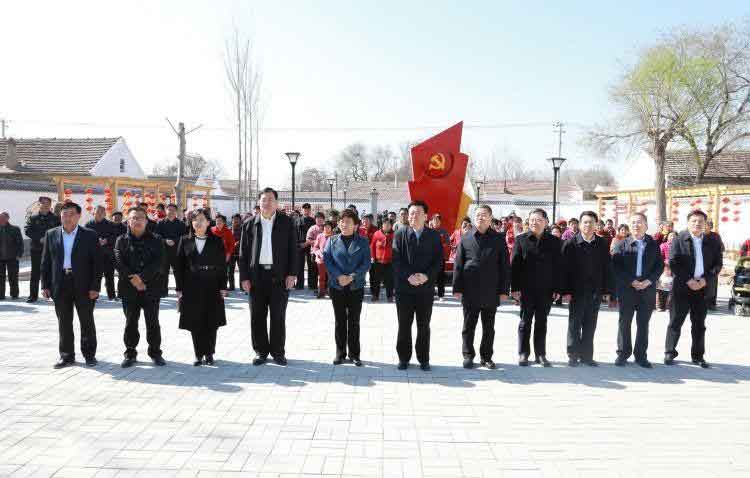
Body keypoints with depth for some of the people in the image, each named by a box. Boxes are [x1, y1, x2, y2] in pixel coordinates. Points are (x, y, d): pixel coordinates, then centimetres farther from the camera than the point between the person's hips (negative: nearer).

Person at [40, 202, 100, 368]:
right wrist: (45, 285, 3)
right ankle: (67, 355, 21)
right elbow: (45, 262, 9)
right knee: (64, 322, 9)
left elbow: (96, 263, -4)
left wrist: (95, 287, -10)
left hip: (83, 285, -2)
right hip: (60, 285, 3)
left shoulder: (90, 235, -2)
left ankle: (89, 354, 18)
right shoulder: (51, 234, 7)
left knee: (87, 321, 6)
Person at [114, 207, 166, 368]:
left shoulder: (155, 240, 3)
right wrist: (133, 280, -15)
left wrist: (141, 277, -16)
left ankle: (155, 352, 17)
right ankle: (130, 353, 19)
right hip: (129, 288, 1)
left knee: (153, 322, 5)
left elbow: (159, 263, -8)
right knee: (130, 322, 8)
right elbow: (119, 263, -5)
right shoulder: (121, 240, 6)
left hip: (151, 287, -1)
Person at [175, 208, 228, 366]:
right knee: (195, 324, 4)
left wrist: (223, 287, -3)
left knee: (211, 323, 4)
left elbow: (222, 265, 2)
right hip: (191, 288, 1)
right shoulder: (185, 241, 5)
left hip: (212, 288, -1)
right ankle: (199, 354, 15)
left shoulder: (217, 241, 3)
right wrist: (179, 288, -1)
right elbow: (179, 266, 4)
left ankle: (209, 353, 17)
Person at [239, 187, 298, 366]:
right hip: (256, 276, 2)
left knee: (278, 316, 5)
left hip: (279, 276, -1)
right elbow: (243, 252, 6)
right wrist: (244, 277, -1)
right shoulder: (250, 224, 6)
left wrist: (292, 273, -6)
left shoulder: (287, 222, 3)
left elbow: (293, 249, 1)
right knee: (257, 316, 7)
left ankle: (278, 352, 17)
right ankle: (261, 351, 19)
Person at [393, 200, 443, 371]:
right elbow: (396, 259, -5)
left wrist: (426, 276, -15)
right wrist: (409, 276, -17)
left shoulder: (433, 236, 4)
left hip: (426, 287, 1)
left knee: (424, 326, 10)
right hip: (404, 287, 0)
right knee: (404, 325, 8)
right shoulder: (400, 234, 1)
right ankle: (403, 358, 20)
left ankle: (424, 359, 21)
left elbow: (438, 260, -1)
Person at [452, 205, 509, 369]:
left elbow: (504, 266, 3)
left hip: (491, 292, 1)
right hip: (470, 291, 0)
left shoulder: (498, 239, 3)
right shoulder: (466, 238, 3)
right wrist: (457, 288, -2)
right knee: (468, 326, 8)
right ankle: (468, 356, 21)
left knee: (489, 327, 11)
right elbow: (458, 264, 2)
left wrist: (503, 289, -2)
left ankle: (486, 357, 24)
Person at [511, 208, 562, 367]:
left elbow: (558, 266, 4)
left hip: (546, 289, 1)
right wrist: (515, 287, -7)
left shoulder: (554, 241, 4)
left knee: (541, 322, 10)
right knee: (525, 321, 6)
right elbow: (514, 264, -2)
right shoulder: (521, 239, 0)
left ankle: (541, 354, 20)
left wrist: (557, 289, -1)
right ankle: (523, 354, 15)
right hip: (526, 289, -1)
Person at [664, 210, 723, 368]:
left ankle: (698, 356, 21)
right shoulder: (679, 239, -3)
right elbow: (673, 262, -8)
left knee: (699, 324, 11)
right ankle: (669, 353, 12)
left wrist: (705, 280, -9)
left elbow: (718, 264, 6)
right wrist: (688, 280, -14)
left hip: (703, 288, 3)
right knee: (675, 322, 2)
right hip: (682, 287, -3)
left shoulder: (712, 241, 6)